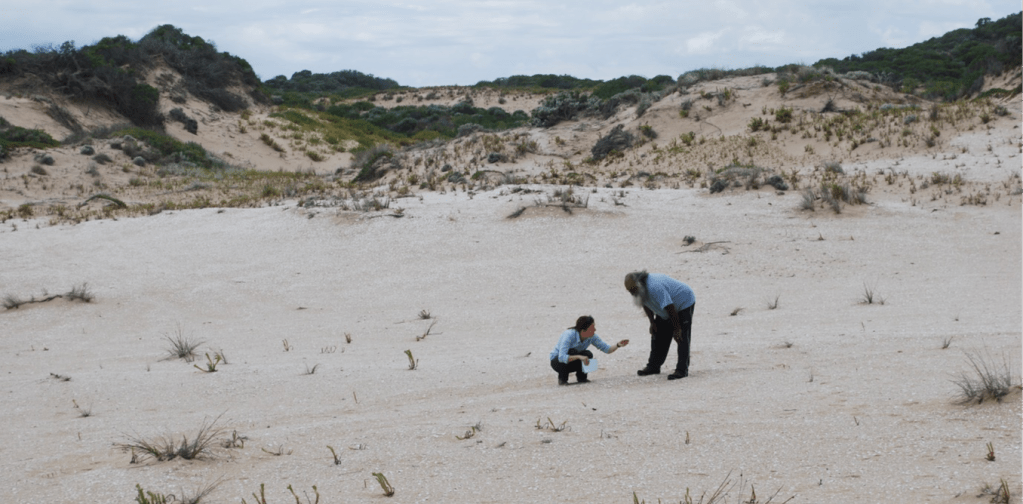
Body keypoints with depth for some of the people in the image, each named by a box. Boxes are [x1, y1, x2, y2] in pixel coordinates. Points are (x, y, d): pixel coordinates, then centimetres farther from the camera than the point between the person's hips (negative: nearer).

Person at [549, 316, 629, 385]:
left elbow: (607, 349, -12)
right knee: (572, 351, -35)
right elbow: (561, 357, -42)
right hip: (557, 361, -4)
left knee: (588, 354, -25)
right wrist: (579, 357, -52)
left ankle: (581, 377, -1)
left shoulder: (592, 336, -15)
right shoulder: (569, 335, -33)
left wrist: (618, 345, -31)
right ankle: (562, 379, -16)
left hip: (574, 363, 5)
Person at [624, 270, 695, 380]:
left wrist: (677, 329, -26)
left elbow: (670, 308, -33)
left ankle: (682, 370, -16)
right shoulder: (640, 289, -8)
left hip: (684, 304, -9)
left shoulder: (655, 288, -37)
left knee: (681, 338, -15)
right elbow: (646, 305, 11)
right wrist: (652, 323, 10)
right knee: (658, 336, 8)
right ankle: (653, 366, 14)